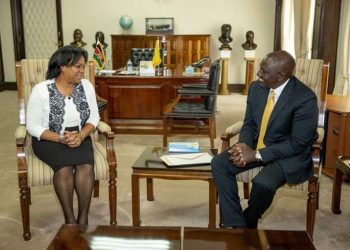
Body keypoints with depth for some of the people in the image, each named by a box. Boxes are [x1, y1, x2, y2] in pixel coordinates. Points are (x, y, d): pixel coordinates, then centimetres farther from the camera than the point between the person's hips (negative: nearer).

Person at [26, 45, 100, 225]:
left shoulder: (86, 86, -1)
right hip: (49, 140, -2)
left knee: (86, 166, -28)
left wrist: (80, 135, -16)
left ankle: (83, 218, -17)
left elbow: (94, 118, 4)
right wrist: (61, 138, -20)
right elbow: (33, 126, -8)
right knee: (64, 167, -31)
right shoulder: (41, 90, -11)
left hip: (79, 138, 3)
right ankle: (69, 219, -16)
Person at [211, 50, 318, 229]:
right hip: (255, 147, 7)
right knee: (219, 163, -14)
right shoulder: (256, 88, -2)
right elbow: (249, 123, 8)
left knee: (262, 183, -33)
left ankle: (248, 225, 0)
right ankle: (235, 224, -12)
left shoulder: (305, 99, -22)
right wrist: (244, 145, -15)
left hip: (290, 155, -6)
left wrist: (257, 155, -24)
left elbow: (298, 144, -20)